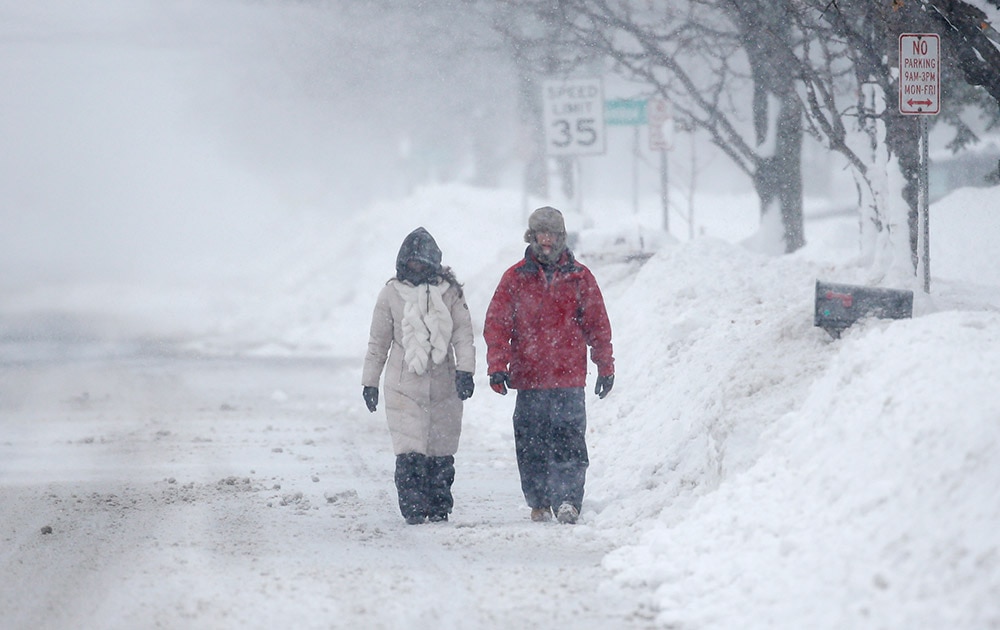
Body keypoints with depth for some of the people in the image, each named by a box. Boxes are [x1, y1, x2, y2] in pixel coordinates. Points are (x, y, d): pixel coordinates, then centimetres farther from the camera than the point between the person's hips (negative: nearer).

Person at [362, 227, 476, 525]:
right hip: (403, 385, -1)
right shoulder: (392, 294, 6)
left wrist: (465, 370, -11)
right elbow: (378, 342, 11)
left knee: (441, 452, 4)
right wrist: (370, 382, 12)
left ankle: (439, 508, 15)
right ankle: (413, 508, -8)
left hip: (443, 385, 1)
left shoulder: (449, 292, 6)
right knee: (410, 452, -12)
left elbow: (463, 334, 3)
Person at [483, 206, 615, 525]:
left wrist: (605, 367, 13)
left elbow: (597, 325, 13)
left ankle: (568, 499, -12)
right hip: (528, 377, 1)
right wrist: (497, 367, -7)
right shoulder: (515, 279, 6)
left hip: (569, 378, -1)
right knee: (531, 444, 3)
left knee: (569, 441, -11)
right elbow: (496, 325, 4)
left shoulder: (579, 278, 7)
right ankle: (539, 503, 13)